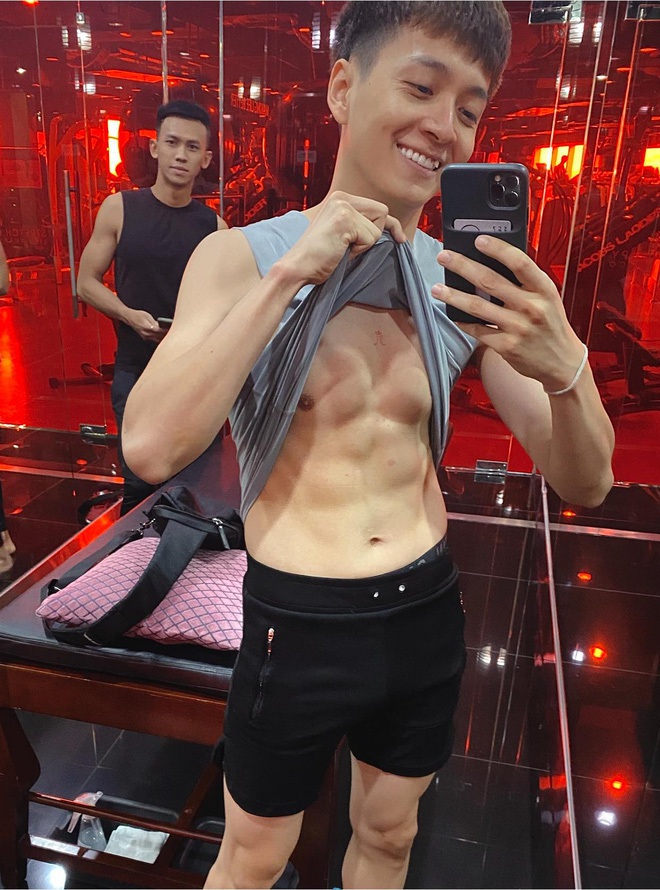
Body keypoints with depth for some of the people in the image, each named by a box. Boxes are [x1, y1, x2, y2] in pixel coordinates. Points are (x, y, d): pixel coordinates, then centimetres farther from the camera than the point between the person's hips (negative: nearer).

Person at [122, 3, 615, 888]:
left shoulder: (469, 280, -3)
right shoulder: (241, 256, -10)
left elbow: (584, 483, -5)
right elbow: (152, 448, -24)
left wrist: (564, 367, -26)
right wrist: (289, 275, -26)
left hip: (429, 613, 3)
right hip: (298, 624, -2)